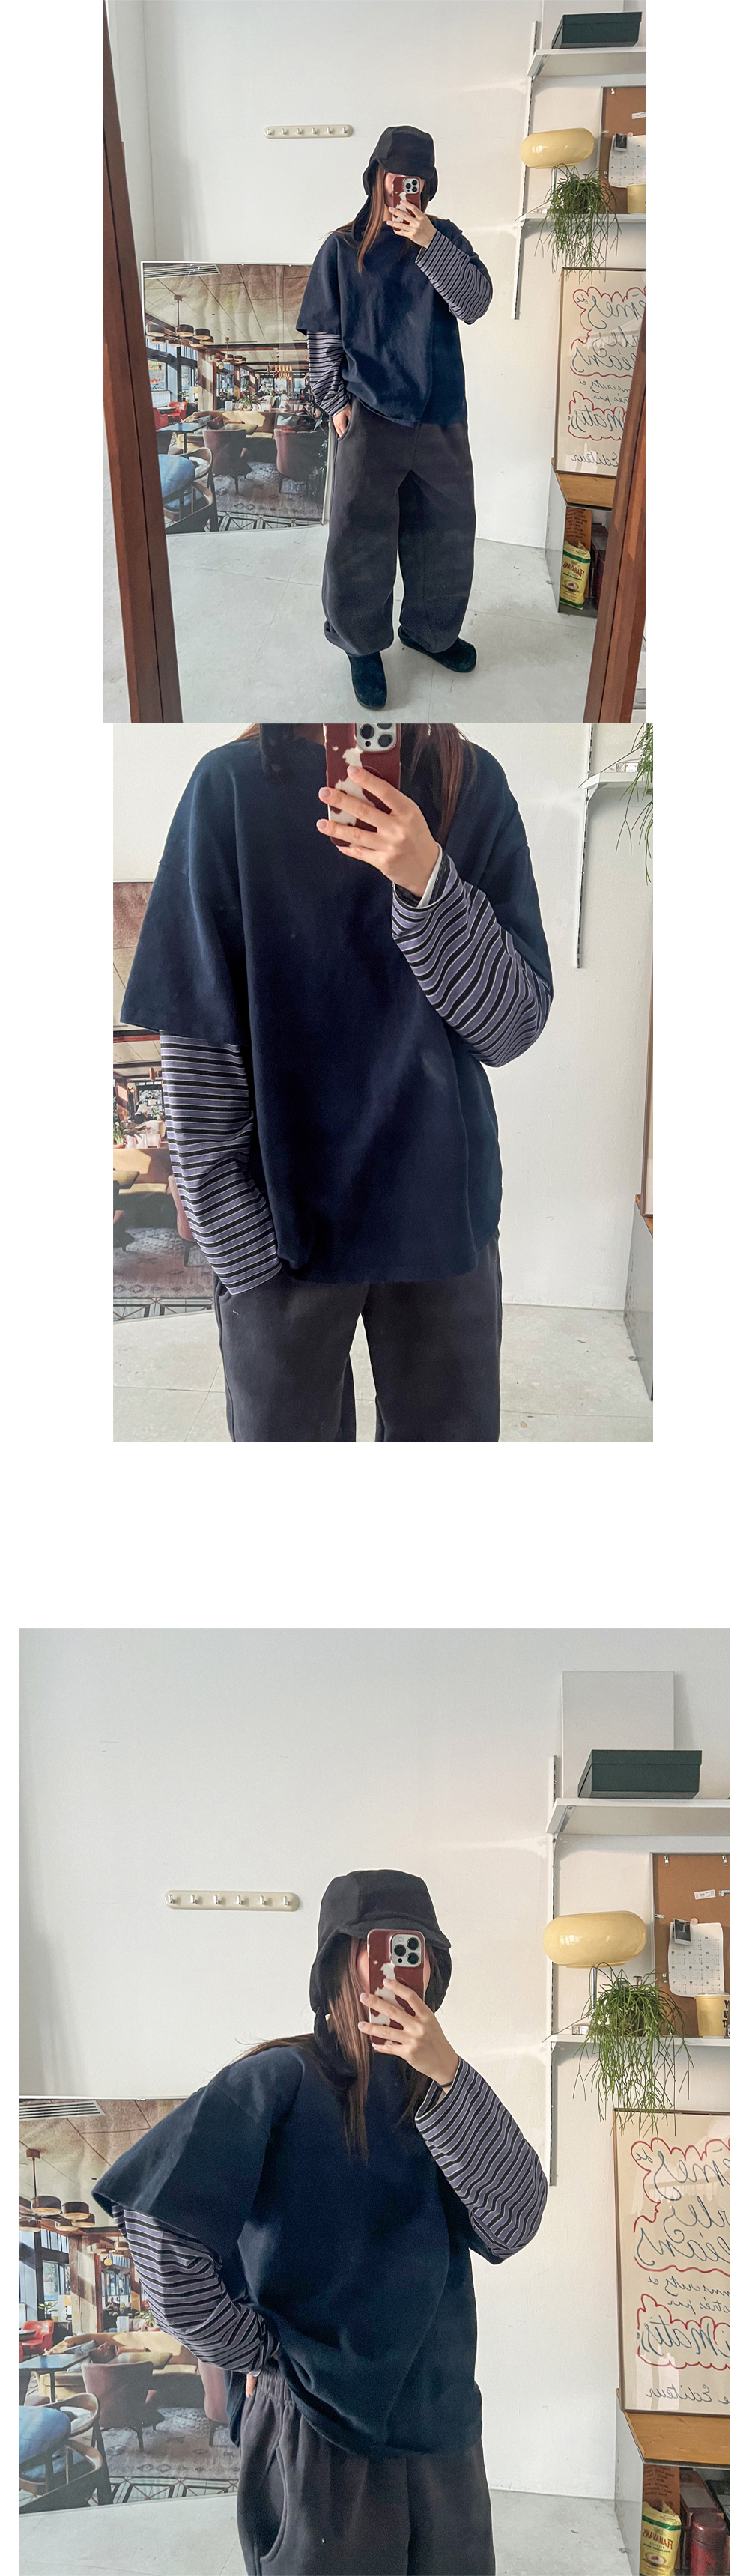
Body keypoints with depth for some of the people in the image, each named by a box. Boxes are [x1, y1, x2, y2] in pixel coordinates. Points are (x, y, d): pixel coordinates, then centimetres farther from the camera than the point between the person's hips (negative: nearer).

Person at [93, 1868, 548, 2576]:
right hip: (319, 2435, -5)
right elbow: (158, 2226, -20)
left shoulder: (436, 2093, 5)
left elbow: (512, 2225, -10)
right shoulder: (282, 2080, -12)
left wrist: (447, 2074, -20)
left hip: (443, 2430, 5)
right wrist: (252, 2352, -11)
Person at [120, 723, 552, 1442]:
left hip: (444, 1212, 2)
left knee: (452, 1430, 12)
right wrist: (242, 1256, -12)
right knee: (285, 1428, 11)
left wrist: (430, 880, -24)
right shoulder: (233, 785, -8)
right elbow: (195, 1042, -8)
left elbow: (513, 1026, -8)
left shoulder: (473, 786, -3)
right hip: (285, 1216, -1)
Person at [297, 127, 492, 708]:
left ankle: (431, 628, 30)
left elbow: (475, 303, -11)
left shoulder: (445, 238, 4)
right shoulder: (344, 248, 0)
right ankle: (363, 644, 16)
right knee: (361, 535, -1)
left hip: (441, 413, 3)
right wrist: (335, 400, -3)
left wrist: (429, 241, -22)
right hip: (370, 414, -2)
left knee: (447, 530, 11)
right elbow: (323, 332, 3)